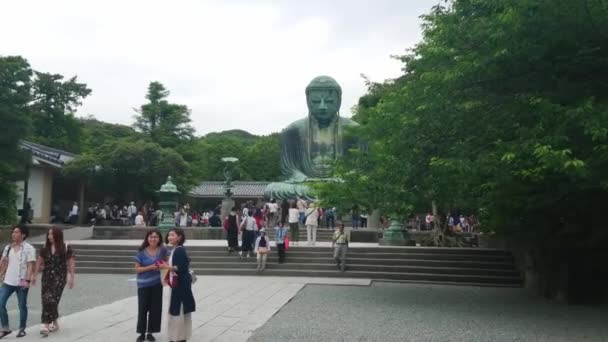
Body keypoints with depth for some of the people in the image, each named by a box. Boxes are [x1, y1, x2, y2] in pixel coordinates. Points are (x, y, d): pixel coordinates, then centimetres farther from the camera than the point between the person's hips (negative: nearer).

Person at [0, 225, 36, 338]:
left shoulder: (29, 248, -8)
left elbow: (30, 265, -12)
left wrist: (27, 280, -20)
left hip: (21, 282, -5)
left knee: (22, 306, 6)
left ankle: (22, 329, 19)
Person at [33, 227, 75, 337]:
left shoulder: (66, 247, -4)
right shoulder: (45, 248, 7)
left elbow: (71, 263, -3)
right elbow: (39, 262, 15)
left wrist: (71, 278, -6)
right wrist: (34, 275, 13)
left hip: (59, 277, -4)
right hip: (46, 276, 4)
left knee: (52, 299, -14)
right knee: (46, 300, 3)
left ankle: (46, 324, -9)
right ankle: (53, 323, 18)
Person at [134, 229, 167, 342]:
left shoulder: (162, 250, -3)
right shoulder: (142, 252, -9)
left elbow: (165, 262, 14)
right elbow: (137, 269, -6)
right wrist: (149, 267, -21)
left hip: (157, 283, 2)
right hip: (144, 284, -2)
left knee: (155, 308, 6)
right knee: (143, 308, 4)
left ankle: (150, 332, 19)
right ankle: (142, 333, 17)